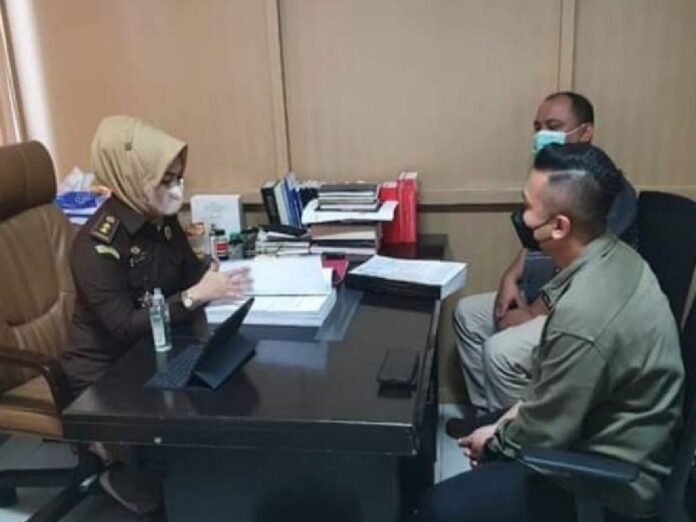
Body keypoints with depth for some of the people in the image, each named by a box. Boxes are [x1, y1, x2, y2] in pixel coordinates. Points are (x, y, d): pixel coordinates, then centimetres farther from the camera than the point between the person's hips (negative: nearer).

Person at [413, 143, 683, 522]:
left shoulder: (585, 316, -35)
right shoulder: (614, 257, -5)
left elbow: (544, 435, -22)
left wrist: (495, 440, -3)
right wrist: (520, 410, 5)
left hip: (610, 481, -9)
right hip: (612, 443, 9)